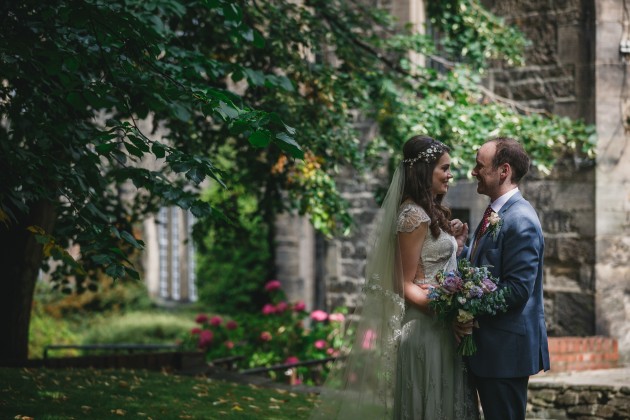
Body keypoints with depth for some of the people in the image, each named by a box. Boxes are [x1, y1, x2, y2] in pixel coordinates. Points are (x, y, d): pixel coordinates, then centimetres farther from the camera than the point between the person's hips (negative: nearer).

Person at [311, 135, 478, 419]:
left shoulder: (429, 213, 13)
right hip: (425, 327, -9)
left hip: (438, 327, 9)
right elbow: (405, 284, -14)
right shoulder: (415, 216, -15)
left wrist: (454, 245, 10)